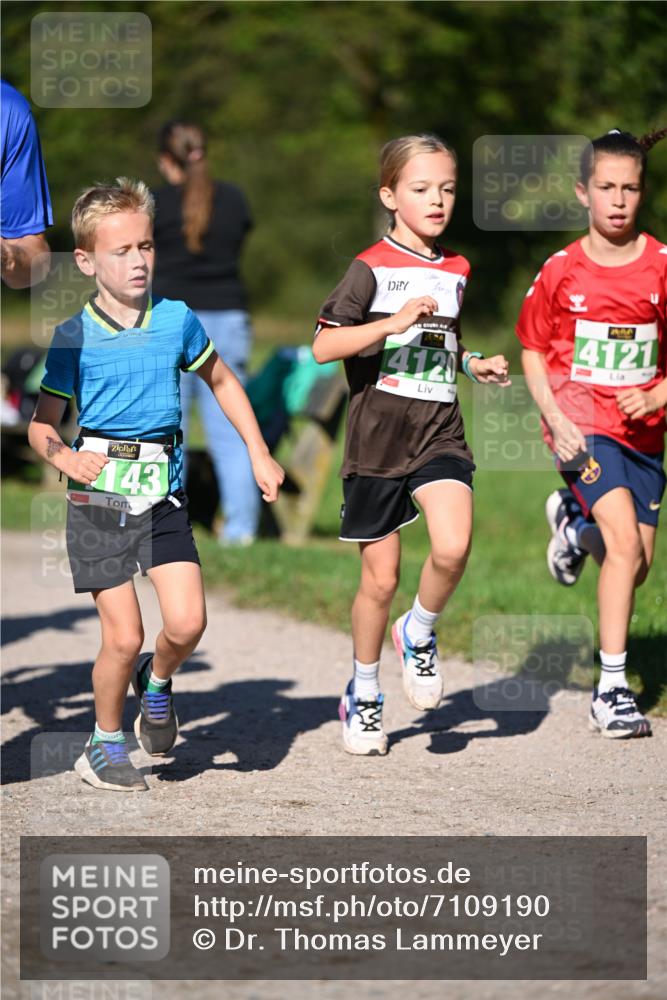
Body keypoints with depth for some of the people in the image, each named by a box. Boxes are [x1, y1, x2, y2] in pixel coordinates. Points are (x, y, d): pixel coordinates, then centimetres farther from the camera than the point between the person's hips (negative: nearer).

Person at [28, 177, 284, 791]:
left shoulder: (177, 321, 3)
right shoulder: (74, 338, -6)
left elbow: (221, 381, 20)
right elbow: (42, 424, -2)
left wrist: (259, 454, 18)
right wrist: (67, 459, -23)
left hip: (164, 495, 3)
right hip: (100, 499, -2)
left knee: (187, 623, -12)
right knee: (124, 637, -5)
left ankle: (157, 680, 22)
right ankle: (106, 745, 17)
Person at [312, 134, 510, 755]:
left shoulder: (456, 271, 12)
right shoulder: (371, 268, -6)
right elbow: (323, 345, -14)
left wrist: (473, 365, 10)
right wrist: (396, 321, -22)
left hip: (439, 432, 3)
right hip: (377, 438, -3)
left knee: (452, 548, -22)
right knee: (380, 579, 4)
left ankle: (418, 635, 6)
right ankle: (362, 694, 24)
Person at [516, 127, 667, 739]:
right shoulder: (561, 271, -3)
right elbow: (533, 351, 6)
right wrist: (556, 419, -7)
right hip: (582, 424, -3)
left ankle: (573, 520, 45)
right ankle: (612, 689, -15)